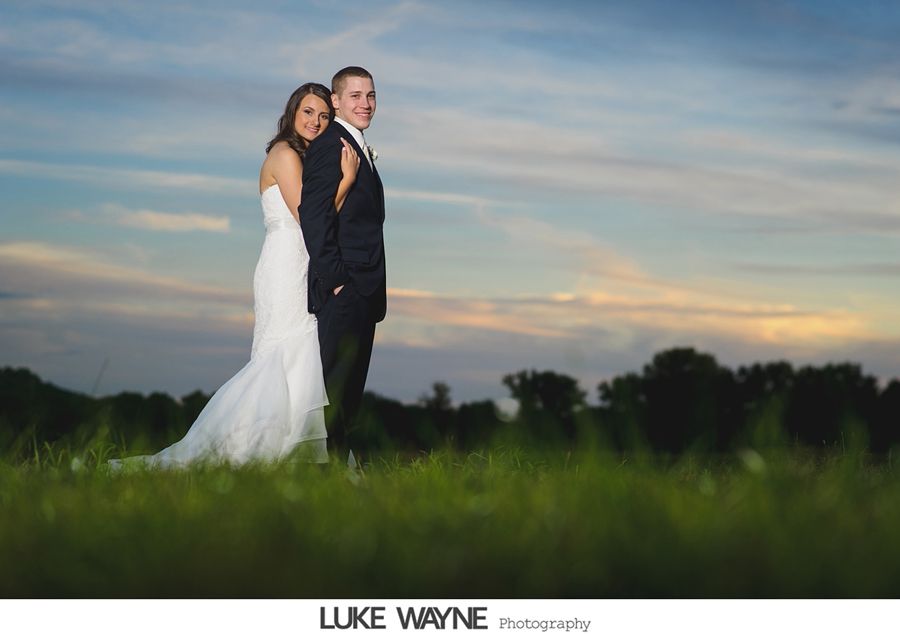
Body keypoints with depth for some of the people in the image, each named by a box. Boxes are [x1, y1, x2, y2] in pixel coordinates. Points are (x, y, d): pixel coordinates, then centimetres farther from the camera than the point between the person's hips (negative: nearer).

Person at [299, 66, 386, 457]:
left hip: (364, 290, 9)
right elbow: (314, 217, -17)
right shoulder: (328, 146, -9)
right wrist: (334, 279, -20)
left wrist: (374, 290, 16)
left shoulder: (361, 150, 20)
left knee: (353, 384, 10)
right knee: (337, 383, -9)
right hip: (342, 287, -9)